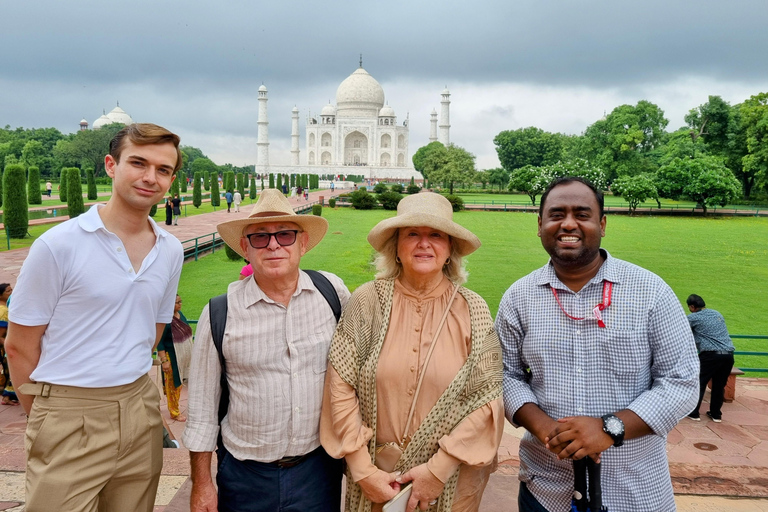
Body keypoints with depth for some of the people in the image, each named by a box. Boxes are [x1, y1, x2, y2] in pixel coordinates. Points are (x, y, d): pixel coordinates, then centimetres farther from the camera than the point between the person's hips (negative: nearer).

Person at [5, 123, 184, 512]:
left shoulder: (171, 251, 5)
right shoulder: (59, 245, -11)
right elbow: (19, 348, -5)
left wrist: (124, 391, 12)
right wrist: (47, 420, 0)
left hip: (140, 411, 5)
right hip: (69, 418, -4)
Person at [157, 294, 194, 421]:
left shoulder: (180, 314, 1)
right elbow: (159, 342, -20)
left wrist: (190, 354, 19)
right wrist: (164, 360, -24)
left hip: (183, 356, 8)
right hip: (171, 358, -8)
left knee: (179, 382, 19)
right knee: (172, 384, 5)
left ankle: (175, 408, 36)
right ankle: (174, 412, 17)